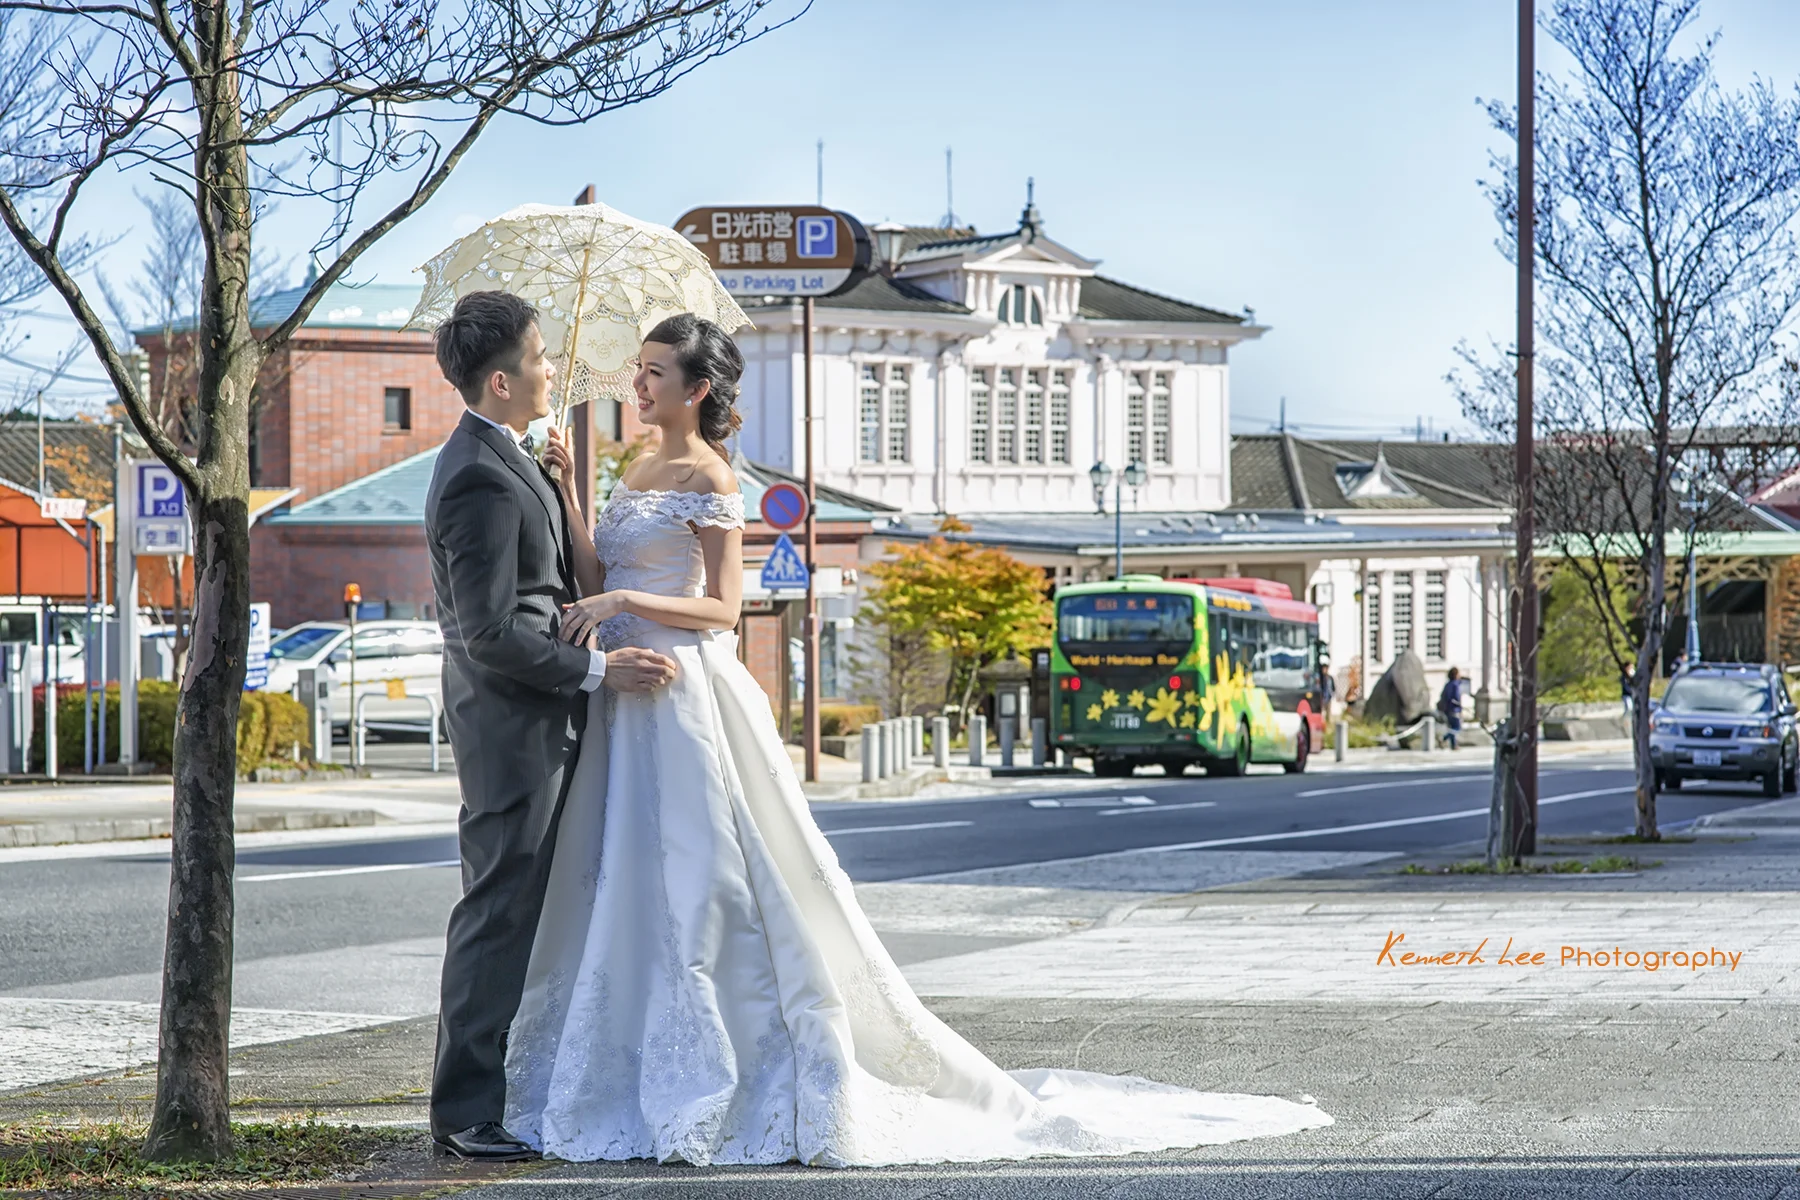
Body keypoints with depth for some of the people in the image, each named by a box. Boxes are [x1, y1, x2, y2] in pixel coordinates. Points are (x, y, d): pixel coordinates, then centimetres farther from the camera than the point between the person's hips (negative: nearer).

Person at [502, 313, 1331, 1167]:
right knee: (620, 894, 9)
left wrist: (630, 600, -22)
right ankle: (637, 1080, 15)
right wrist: (565, 498, 4)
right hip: (626, 706, 9)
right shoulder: (639, 471, 16)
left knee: (697, 890, -7)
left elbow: (721, 610, -12)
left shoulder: (707, 481, -9)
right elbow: (598, 583, 11)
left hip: (685, 699, -9)